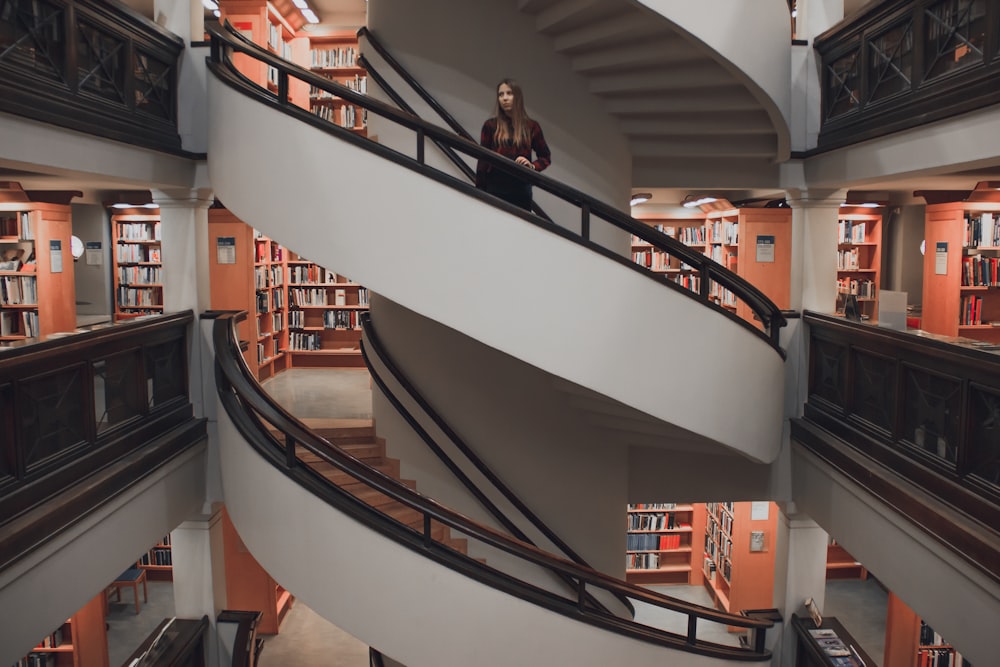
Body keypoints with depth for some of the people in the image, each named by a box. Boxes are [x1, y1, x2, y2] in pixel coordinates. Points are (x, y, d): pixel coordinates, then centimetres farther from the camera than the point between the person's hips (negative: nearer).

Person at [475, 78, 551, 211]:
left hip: (521, 190, 1)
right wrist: (480, 192, -2)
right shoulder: (490, 125, 4)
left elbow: (546, 157, 15)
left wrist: (532, 166, -6)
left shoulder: (531, 126, 6)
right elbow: (483, 160, 3)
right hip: (494, 188, -1)